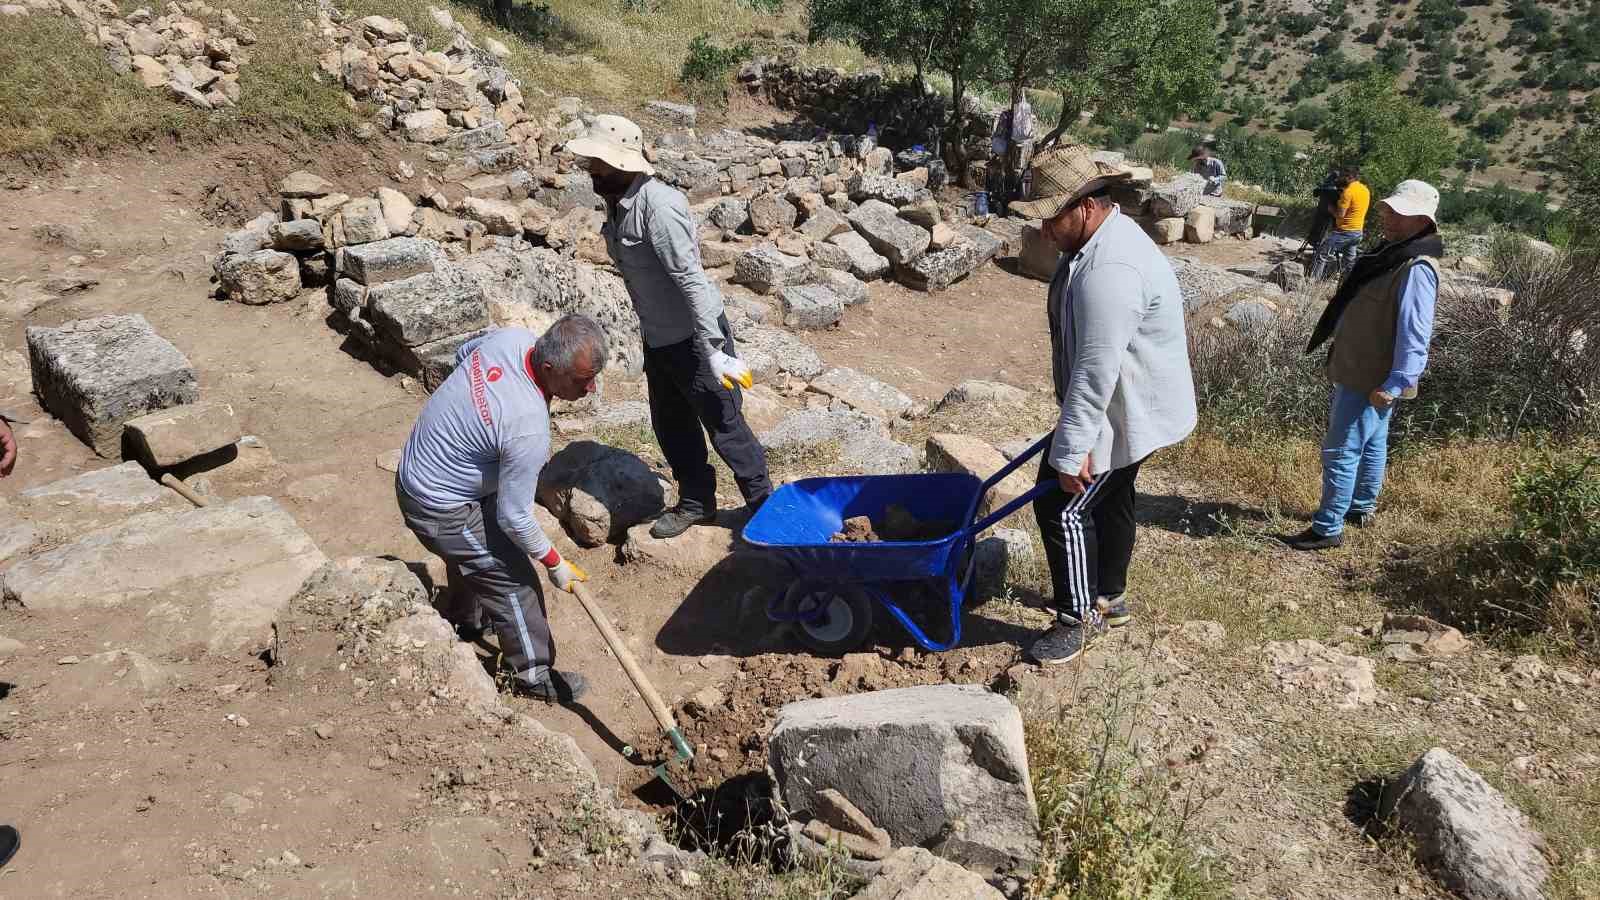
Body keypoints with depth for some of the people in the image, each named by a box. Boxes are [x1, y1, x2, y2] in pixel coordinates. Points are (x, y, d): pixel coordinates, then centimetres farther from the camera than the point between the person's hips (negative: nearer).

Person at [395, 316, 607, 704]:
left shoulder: (514, 336, -16)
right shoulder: (529, 429, -37)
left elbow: (464, 352, 9)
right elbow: (514, 518, -26)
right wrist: (555, 563, -10)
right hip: (441, 508, -9)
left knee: (478, 554, 32)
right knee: (513, 582, 5)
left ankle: (464, 621, 58)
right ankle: (534, 675, 23)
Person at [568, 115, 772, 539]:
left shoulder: (657, 205, -24)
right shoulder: (616, 204, 4)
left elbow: (691, 280, -28)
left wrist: (715, 349, -29)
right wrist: (649, 328, 20)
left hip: (694, 337, -9)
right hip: (657, 339, 9)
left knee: (724, 424, 4)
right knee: (670, 424, 19)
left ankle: (764, 504, 22)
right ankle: (696, 501, 38)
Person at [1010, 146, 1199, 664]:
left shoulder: (1110, 270, -31)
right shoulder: (1102, 237, 5)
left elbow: (1095, 373, -32)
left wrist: (1071, 454, -28)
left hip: (1129, 412, -10)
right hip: (1122, 406, 10)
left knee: (1063, 505, -5)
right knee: (1109, 500, 22)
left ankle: (1079, 619, 12)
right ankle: (1109, 599, 40)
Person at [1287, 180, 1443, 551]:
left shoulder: (1417, 269, -22)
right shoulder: (1393, 253, 10)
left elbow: (1414, 335, -28)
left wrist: (1395, 384, -32)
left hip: (1371, 380, -10)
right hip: (1363, 372, 10)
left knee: (1340, 451, -6)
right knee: (1371, 443, 23)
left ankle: (1328, 528, 2)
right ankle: (1362, 507, 38)